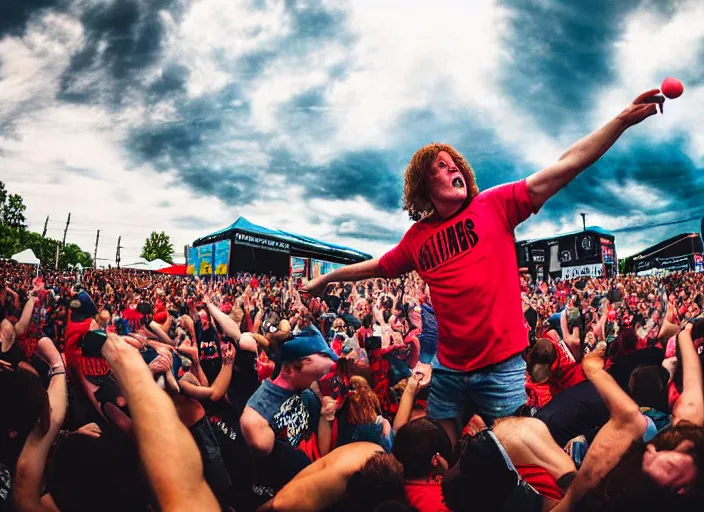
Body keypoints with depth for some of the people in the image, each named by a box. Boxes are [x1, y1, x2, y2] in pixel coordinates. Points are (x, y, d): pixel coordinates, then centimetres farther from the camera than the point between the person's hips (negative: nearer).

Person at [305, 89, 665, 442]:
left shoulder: (494, 206, -3)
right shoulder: (417, 237, 4)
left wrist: (622, 119, -16)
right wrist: (327, 278, 29)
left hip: (502, 365, -3)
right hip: (448, 368, 3)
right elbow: (377, 267, 20)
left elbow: (565, 167, -9)